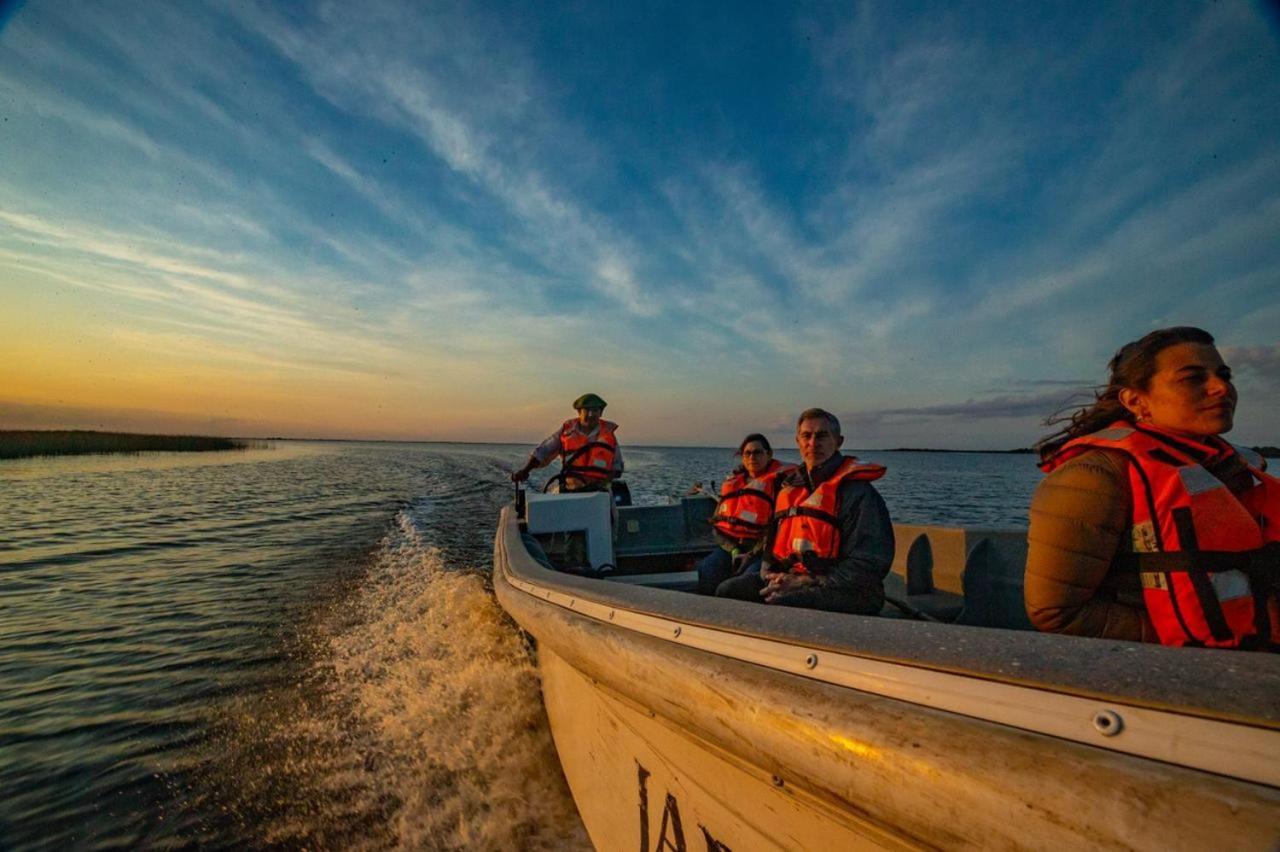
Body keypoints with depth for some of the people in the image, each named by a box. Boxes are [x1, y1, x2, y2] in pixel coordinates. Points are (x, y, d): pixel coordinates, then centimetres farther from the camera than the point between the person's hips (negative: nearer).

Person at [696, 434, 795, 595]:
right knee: (704, 572, -24)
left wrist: (752, 554, -12)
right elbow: (718, 523, 13)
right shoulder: (732, 481, 18)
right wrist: (734, 550, -4)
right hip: (731, 547, 4)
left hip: (760, 549, -4)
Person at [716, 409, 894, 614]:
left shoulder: (858, 493, -10)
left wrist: (801, 582, -18)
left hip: (848, 593, -6)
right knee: (728, 590, -7)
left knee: (779, 604, -33)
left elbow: (865, 567, -16)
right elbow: (772, 544, 21)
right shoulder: (789, 487, 13)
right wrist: (771, 575, -1)